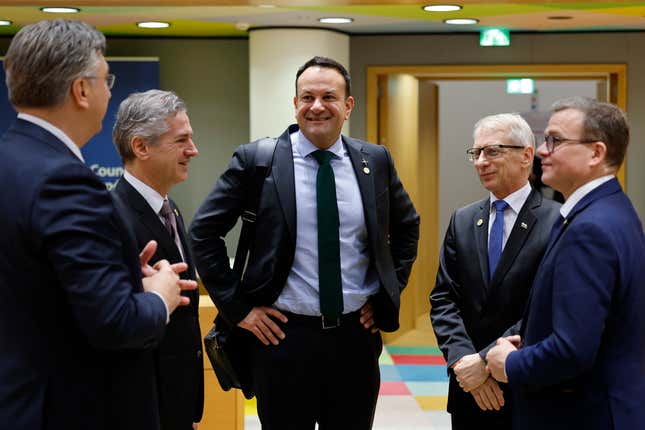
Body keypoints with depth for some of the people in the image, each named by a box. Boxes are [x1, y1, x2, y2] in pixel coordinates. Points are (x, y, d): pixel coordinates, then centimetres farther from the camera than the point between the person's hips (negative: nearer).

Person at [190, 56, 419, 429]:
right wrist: (238, 307, -5)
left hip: (357, 335, 3)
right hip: (284, 334, -2)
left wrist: (388, 294, 10)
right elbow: (204, 231, -2)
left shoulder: (376, 160, 4)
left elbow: (407, 227, 18)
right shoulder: (256, 160, -5)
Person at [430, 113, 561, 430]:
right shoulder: (462, 221, 8)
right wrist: (463, 360, -12)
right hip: (467, 390, 4)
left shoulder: (557, 222, -11)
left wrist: (486, 360, -17)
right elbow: (443, 299, 3)